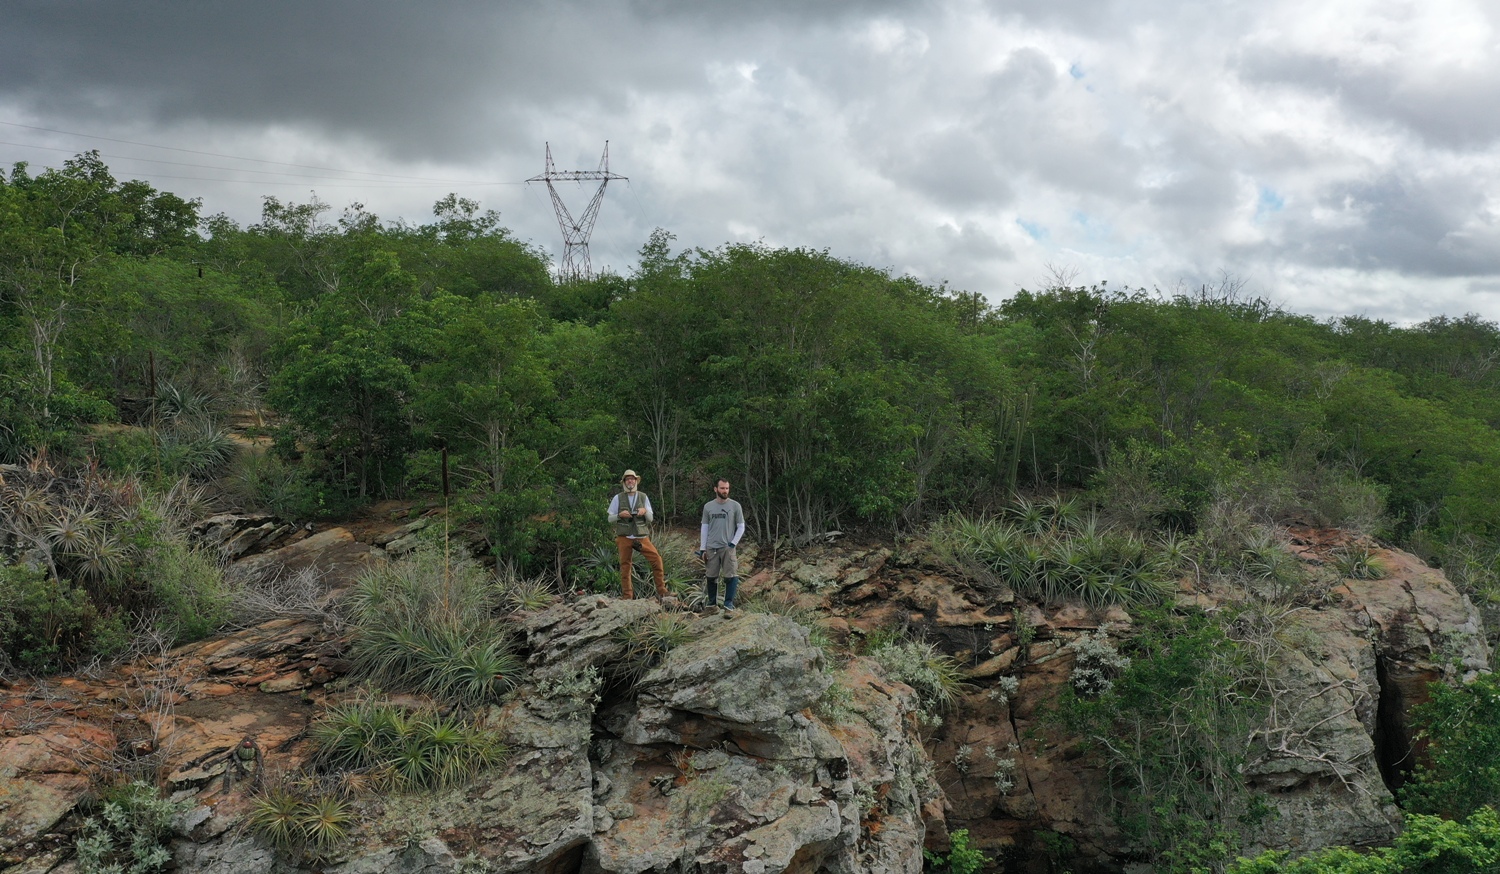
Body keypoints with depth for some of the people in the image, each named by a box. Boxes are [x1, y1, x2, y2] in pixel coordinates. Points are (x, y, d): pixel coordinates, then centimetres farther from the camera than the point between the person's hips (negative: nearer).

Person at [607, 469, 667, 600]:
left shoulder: (643, 497, 9)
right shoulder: (617, 498, 5)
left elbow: (651, 519, 9)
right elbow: (610, 519, 7)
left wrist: (645, 511, -12)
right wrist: (620, 515, -13)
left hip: (641, 536, 1)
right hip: (624, 537, 0)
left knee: (656, 558, -14)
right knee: (625, 566, 0)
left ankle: (661, 591, -7)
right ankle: (627, 596, 8)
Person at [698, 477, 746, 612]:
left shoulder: (735, 506, 1)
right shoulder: (708, 507, 6)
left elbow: (741, 527, 4)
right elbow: (704, 528, 9)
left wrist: (733, 543, -6)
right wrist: (702, 549, 5)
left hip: (728, 547, -2)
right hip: (711, 548, 2)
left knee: (731, 576, -10)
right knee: (711, 577, 6)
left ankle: (729, 603, -4)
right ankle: (711, 603, 17)